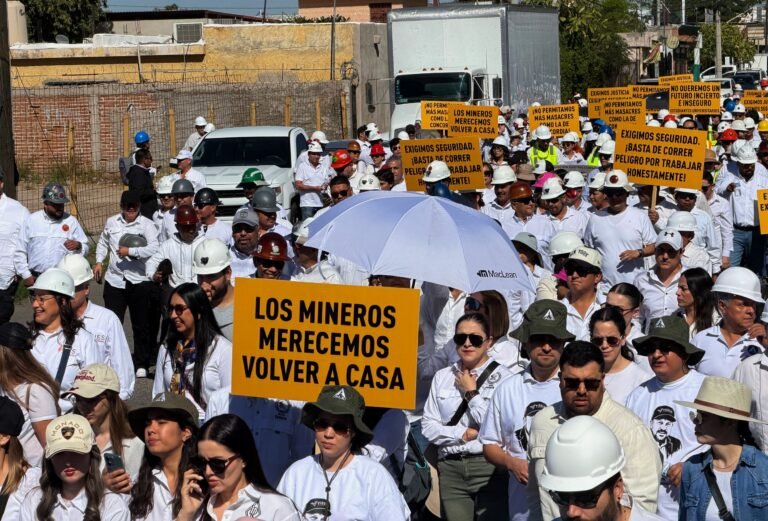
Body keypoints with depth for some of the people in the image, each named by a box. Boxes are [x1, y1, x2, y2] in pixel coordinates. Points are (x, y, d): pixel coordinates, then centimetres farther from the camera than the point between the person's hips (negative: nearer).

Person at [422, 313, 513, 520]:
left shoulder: (502, 377, -4)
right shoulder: (442, 377, 10)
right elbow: (428, 427, 7)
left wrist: (471, 392, -5)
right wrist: (466, 433, -5)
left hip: (490, 466, -3)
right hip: (450, 467, 4)